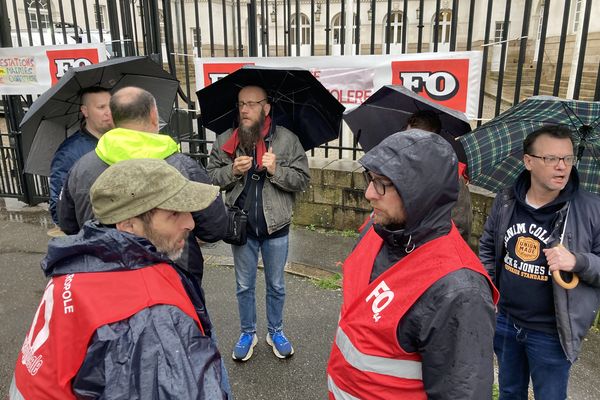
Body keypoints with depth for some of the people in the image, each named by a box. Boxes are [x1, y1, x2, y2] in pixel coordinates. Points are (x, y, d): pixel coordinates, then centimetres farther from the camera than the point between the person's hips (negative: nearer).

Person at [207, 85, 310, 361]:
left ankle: (275, 332, 38)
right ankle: (248, 333, 37)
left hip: (276, 227, -1)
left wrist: (276, 170, -23)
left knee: (276, 285, 17)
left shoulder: (288, 140, -7)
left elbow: (302, 180, -7)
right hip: (241, 227, 1)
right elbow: (210, 177, 0)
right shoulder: (224, 141, -1)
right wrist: (232, 170, -18)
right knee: (244, 286, 17)